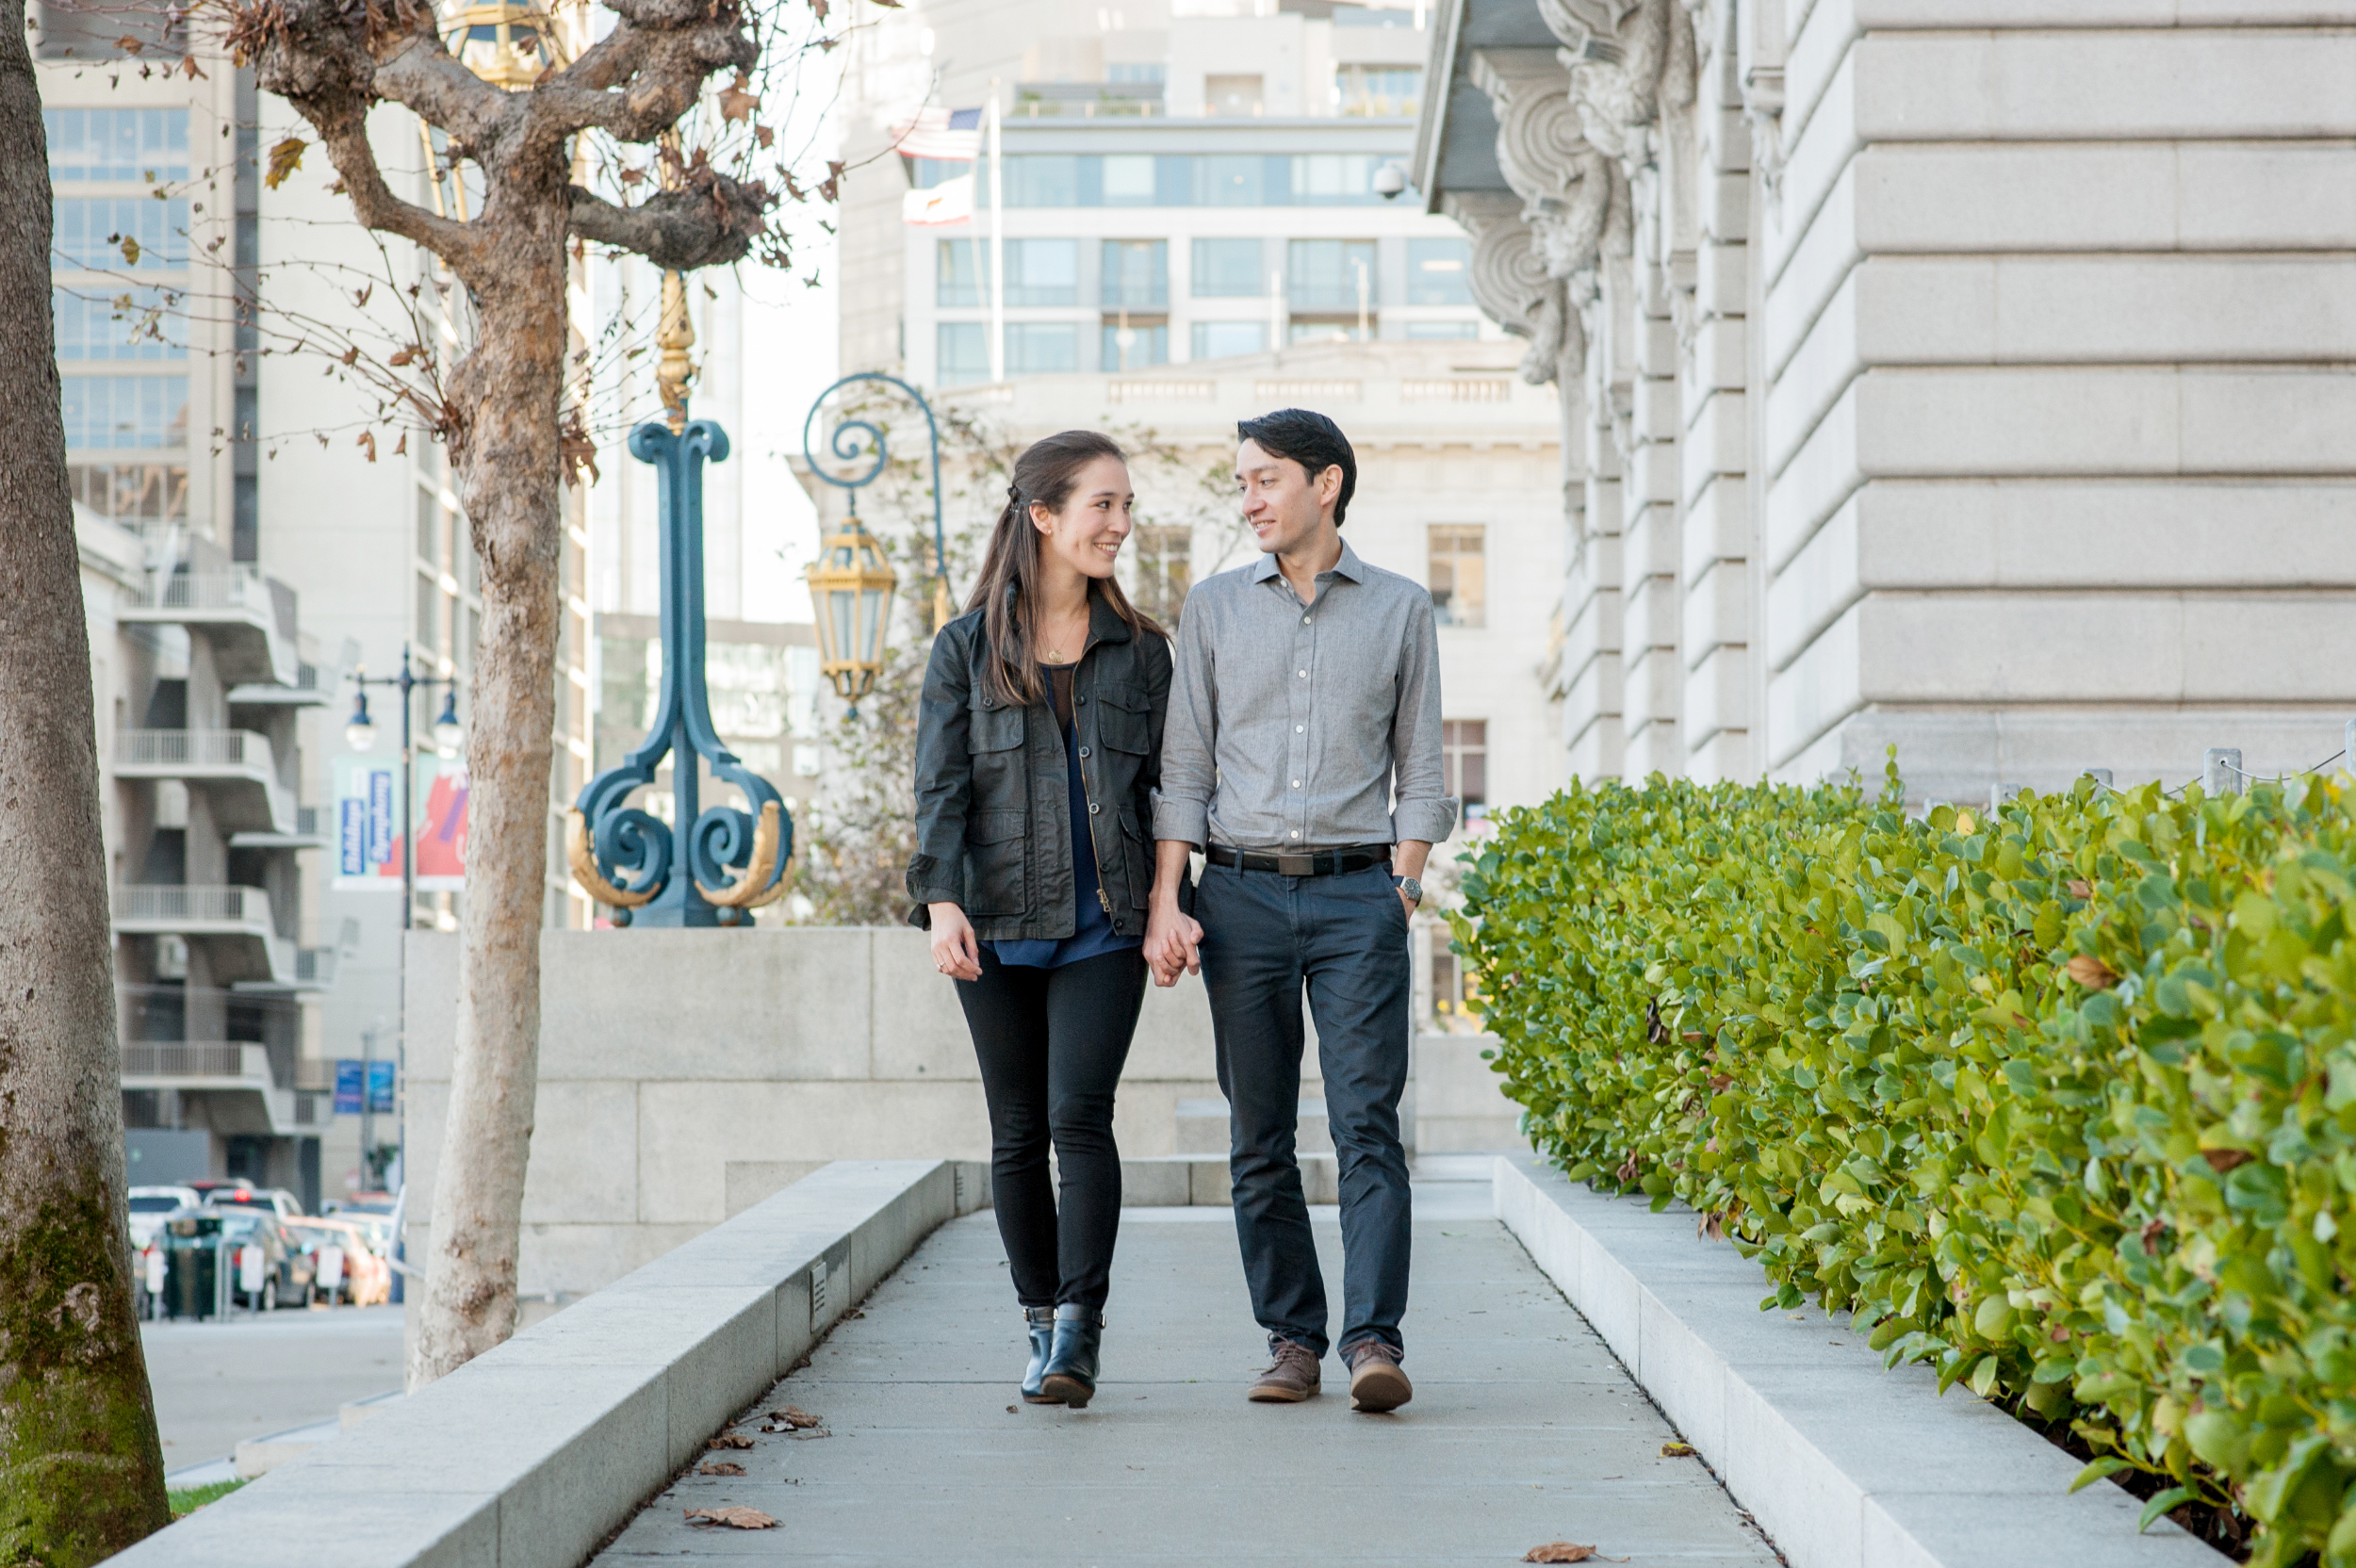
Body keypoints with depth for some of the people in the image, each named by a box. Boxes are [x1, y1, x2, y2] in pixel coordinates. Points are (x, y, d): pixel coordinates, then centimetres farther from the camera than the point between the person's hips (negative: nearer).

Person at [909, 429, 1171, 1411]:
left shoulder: (1140, 650, 10)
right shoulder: (966, 649, 5)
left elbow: (1160, 786, 12)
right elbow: (940, 788, -1)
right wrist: (943, 902, -14)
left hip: (1103, 925, 0)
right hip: (999, 924, 0)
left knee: (1080, 1116, -14)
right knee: (1019, 1133, 6)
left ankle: (1079, 1335, -15)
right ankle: (1042, 1326, 17)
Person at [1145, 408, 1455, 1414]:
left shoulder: (1400, 610, 9)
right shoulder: (1214, 608, 12)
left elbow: (1421, 770, 11)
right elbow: (1184, 767, 9)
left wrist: (1403, 883, -2)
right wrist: (1165, 904, 1)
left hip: (1357, 890, -2)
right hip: (1241, 894, 2)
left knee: (1367, 1122, -11)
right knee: (1259, 1136, 2)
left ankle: (1375, 1340, -15)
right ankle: (1292, 1339, 9)